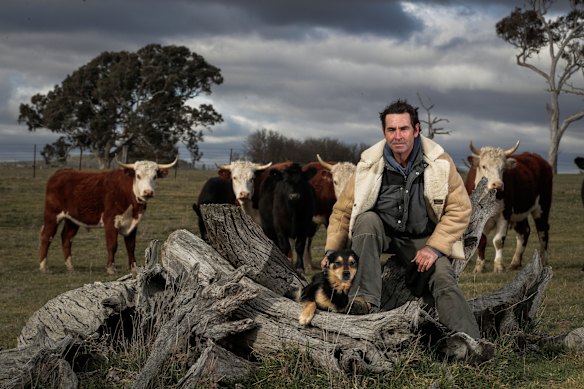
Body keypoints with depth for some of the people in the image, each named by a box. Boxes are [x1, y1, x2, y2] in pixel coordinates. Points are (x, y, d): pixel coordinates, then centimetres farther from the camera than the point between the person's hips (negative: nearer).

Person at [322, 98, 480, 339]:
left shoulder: (439, 163, -10)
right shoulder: (370, 164, -8)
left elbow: (459, 210, -8)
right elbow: (343, 210, 1)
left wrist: (434, 247, -18)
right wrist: (332, 251, -8)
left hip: (422, 240, -1)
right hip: (383, 234, 1)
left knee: (443, 278, -26)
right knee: (366, 219, -30)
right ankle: (364, 299, -38)